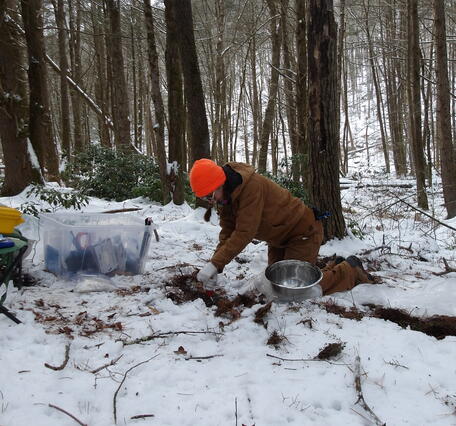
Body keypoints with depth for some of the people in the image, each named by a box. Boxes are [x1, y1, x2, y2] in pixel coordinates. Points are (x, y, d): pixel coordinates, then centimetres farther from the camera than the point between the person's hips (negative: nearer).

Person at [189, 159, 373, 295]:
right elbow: (228, 232, -7)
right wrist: (214, 264, -20)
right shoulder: (225, 195, -5)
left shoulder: (251, 186, -34)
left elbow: (244, 233, -37)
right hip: (279, 238, 10)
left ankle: (350, 270, 9)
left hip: (303, 232, -9)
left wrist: (215, 264, -37)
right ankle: (334, 267, 30)